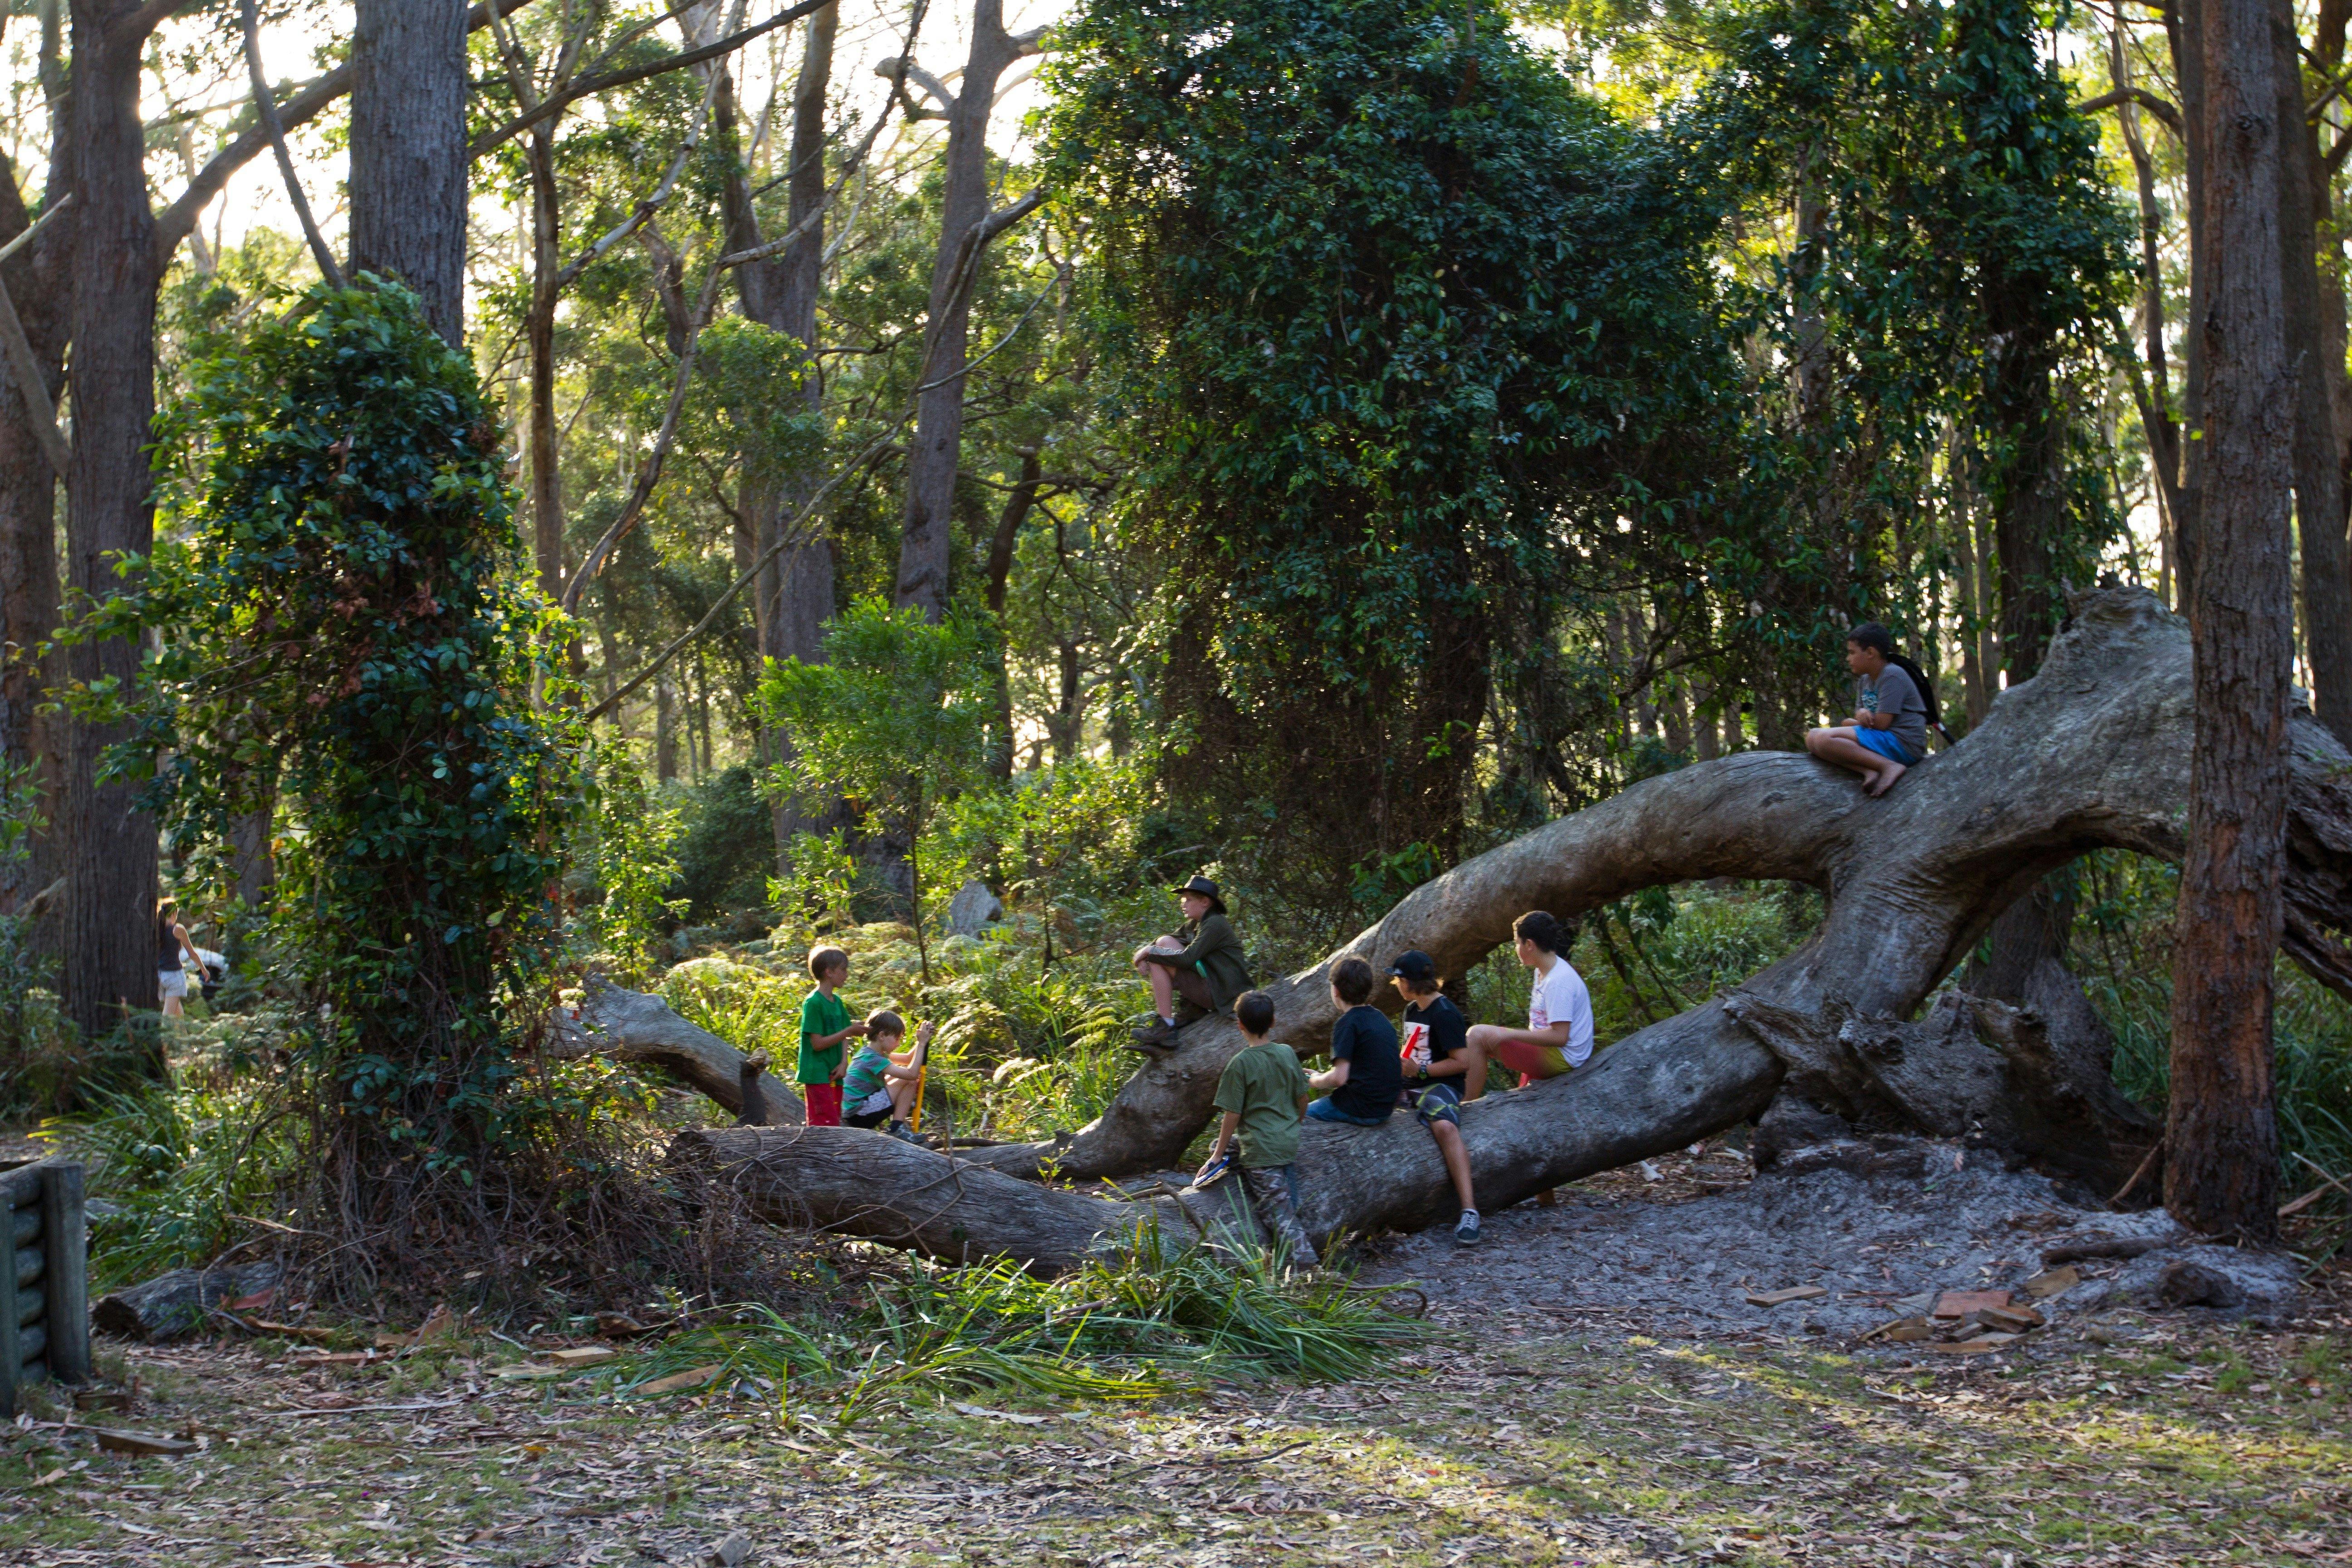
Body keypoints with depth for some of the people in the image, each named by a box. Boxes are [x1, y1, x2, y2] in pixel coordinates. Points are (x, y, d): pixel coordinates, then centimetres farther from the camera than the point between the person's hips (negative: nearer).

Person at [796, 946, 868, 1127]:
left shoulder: (837, 1002, 12)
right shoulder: (814, 1003, -14)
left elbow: (841, 1038, 11)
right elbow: (818, 1043, -18)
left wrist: (843, 1064, -5)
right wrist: (849, 1032, -17)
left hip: (834, 1075, 9)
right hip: (818, 1076, -9)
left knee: (834, 1123, 11)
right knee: (827, 1125, -13)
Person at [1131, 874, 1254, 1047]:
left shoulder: (1215, 924, -13)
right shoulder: (1193, 925, 15)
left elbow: (1187, 958, -24)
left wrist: (1150, 952, -15)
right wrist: (1143, 956, -7)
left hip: (1220, 992, -10)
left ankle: (1165, 1025, -14)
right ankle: (1190, 1011, 3)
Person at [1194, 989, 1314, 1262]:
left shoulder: (1240, 1064, -14)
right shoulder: (1288, 1054, 2)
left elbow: (1233, 1115, -12)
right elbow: (1302, 1099, 12)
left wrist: (1218, 1155, -2)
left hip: (1260, 1151, -6)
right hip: (1290, 1145, 6)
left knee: (1280, 1212, -5)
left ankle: (1306, 1261, -14)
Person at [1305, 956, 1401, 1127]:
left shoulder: (1348, 1023, -14)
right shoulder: (1381, 1018, 11)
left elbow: (1339, 1078, -22)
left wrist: (1315, 1082, 0)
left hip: (1360, 1111, -8)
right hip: (1386, 1109, 9)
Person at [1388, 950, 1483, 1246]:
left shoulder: (1445, 1013, -11)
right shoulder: (1411, 1010, 17)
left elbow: (1461, 1062, -16)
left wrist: (1420, 1071, -15)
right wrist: (1400, 1063, 6)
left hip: (1439, 1086, -10)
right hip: (1409, 1088, 10)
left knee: (1445, 1127, -38)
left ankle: (1469, 1211, -47)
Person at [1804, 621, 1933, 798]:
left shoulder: (1893, 676, -10)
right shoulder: (1865, 680, 18)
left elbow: (1881, 723, -16)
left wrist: (1856, 721, 2)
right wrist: (1861, 714, -9)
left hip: (1903, 743, -10)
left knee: (1824, 739, -24)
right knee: (1811, 738, 1)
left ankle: (1889, 767, -25)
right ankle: (1869, 770, -19)